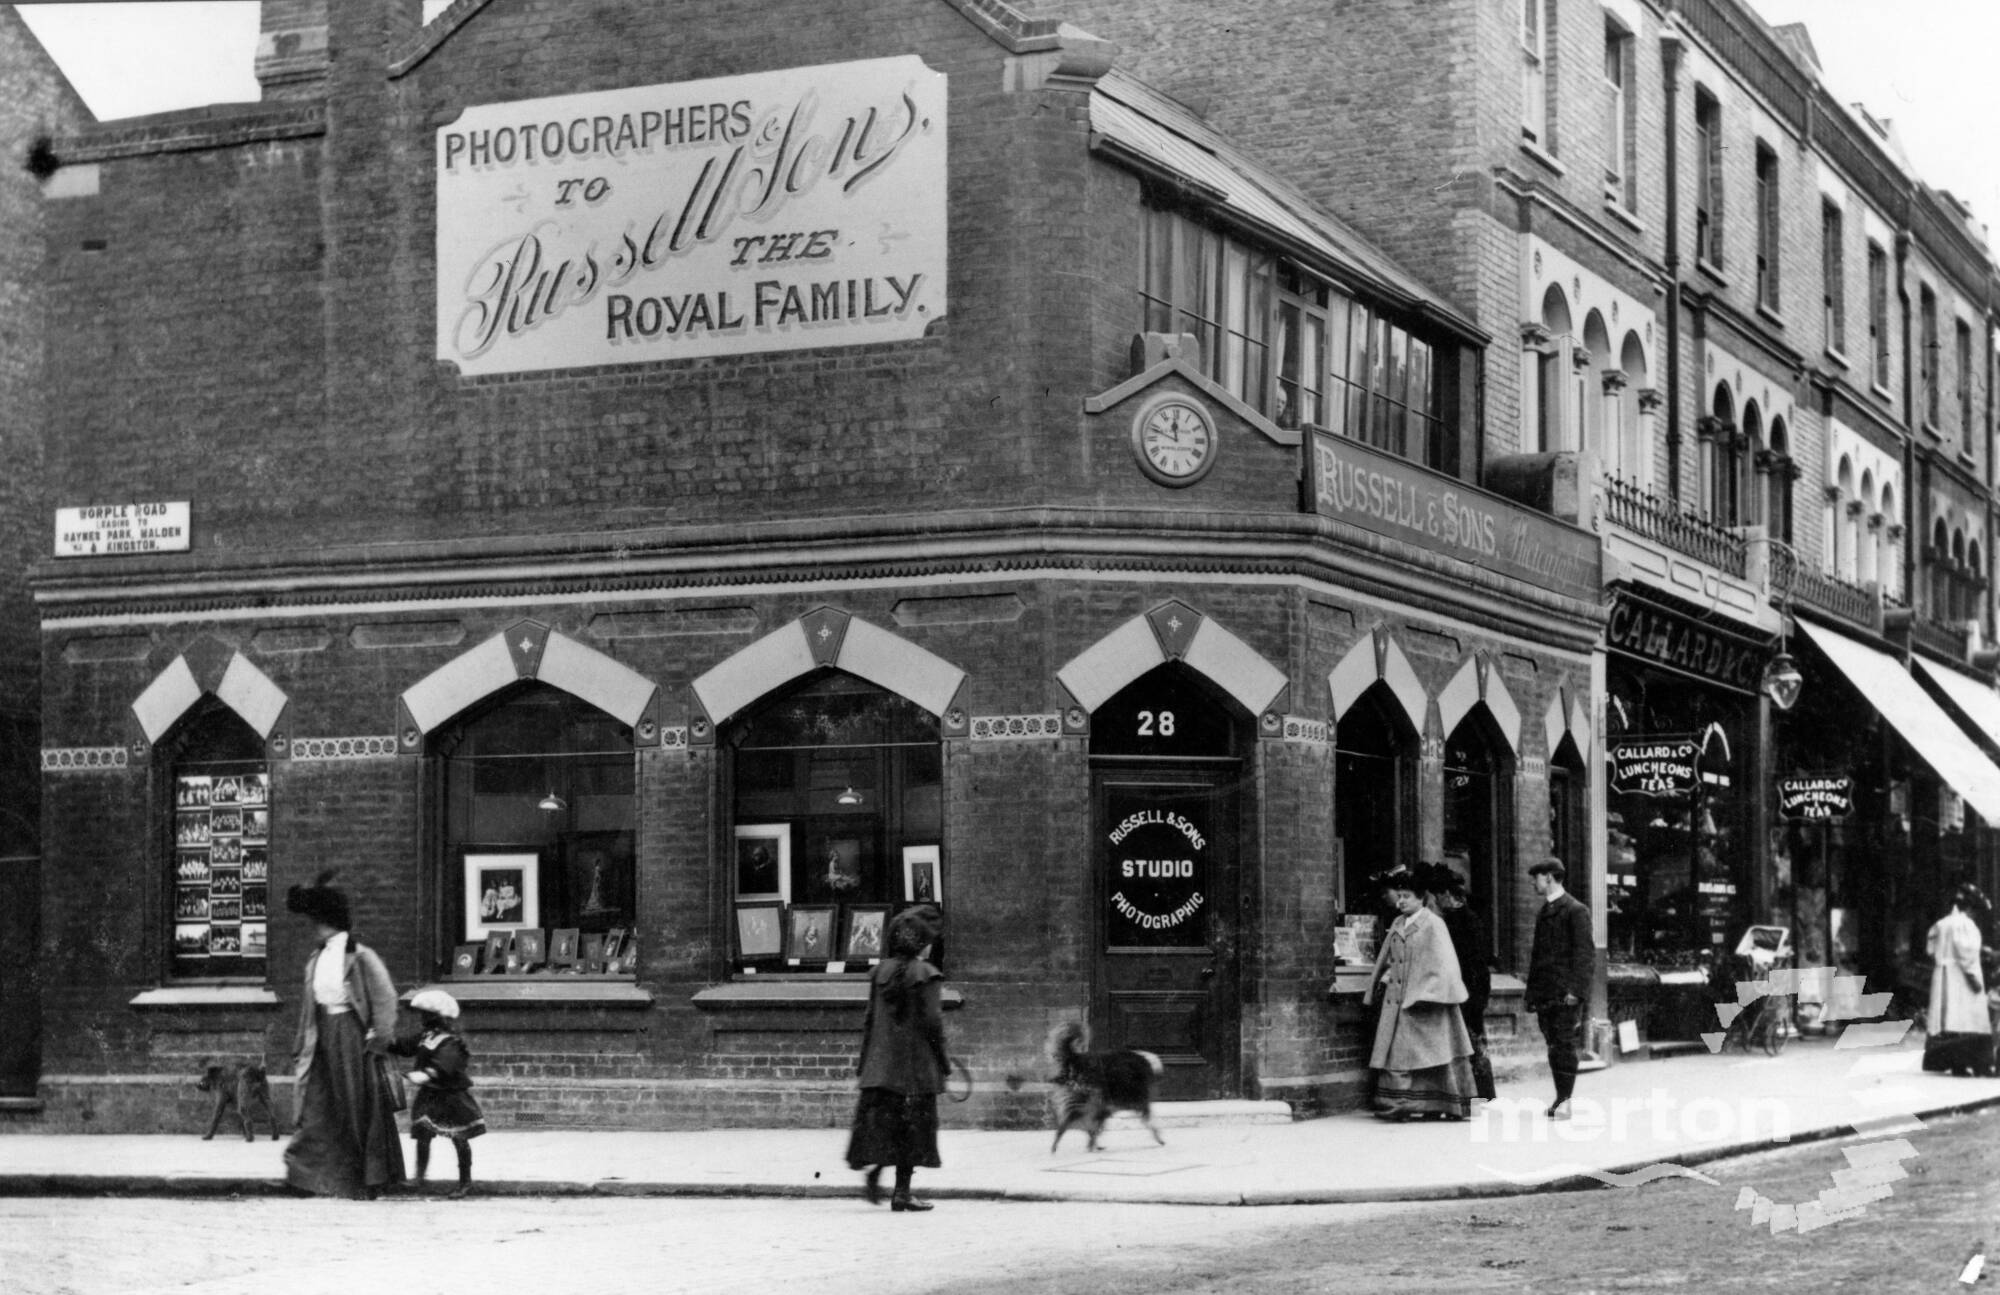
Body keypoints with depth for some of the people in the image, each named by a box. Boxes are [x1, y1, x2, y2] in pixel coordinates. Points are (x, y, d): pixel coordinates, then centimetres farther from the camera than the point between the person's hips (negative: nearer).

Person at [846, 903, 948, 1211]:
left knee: (881, 1120, 15)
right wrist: (942, 1060, -4)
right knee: (913, 1125, 2)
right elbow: (932, 1022, -14)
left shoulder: (881, 971, 5)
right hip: (917, 1064, -5)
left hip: (881, 1061, 5)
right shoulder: (924, 974, -12)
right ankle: (902, 1192, 2)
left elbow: (869, 1020, 7)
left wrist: (865, 1061, 14)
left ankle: (873, 1172, -3)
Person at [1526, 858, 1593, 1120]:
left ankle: (1565, 1101, -6)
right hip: (1545, 994, 7)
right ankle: (1560, 1098, 9)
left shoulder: (1575, 911, -5)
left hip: (1566, 993, -7)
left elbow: (1584, 953, -10)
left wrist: (1575, 990, -17)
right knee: (1553, 1046, 6)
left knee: (1564, 1045, -8)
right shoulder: (1543, 912, 19)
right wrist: (1531, 993, 16)